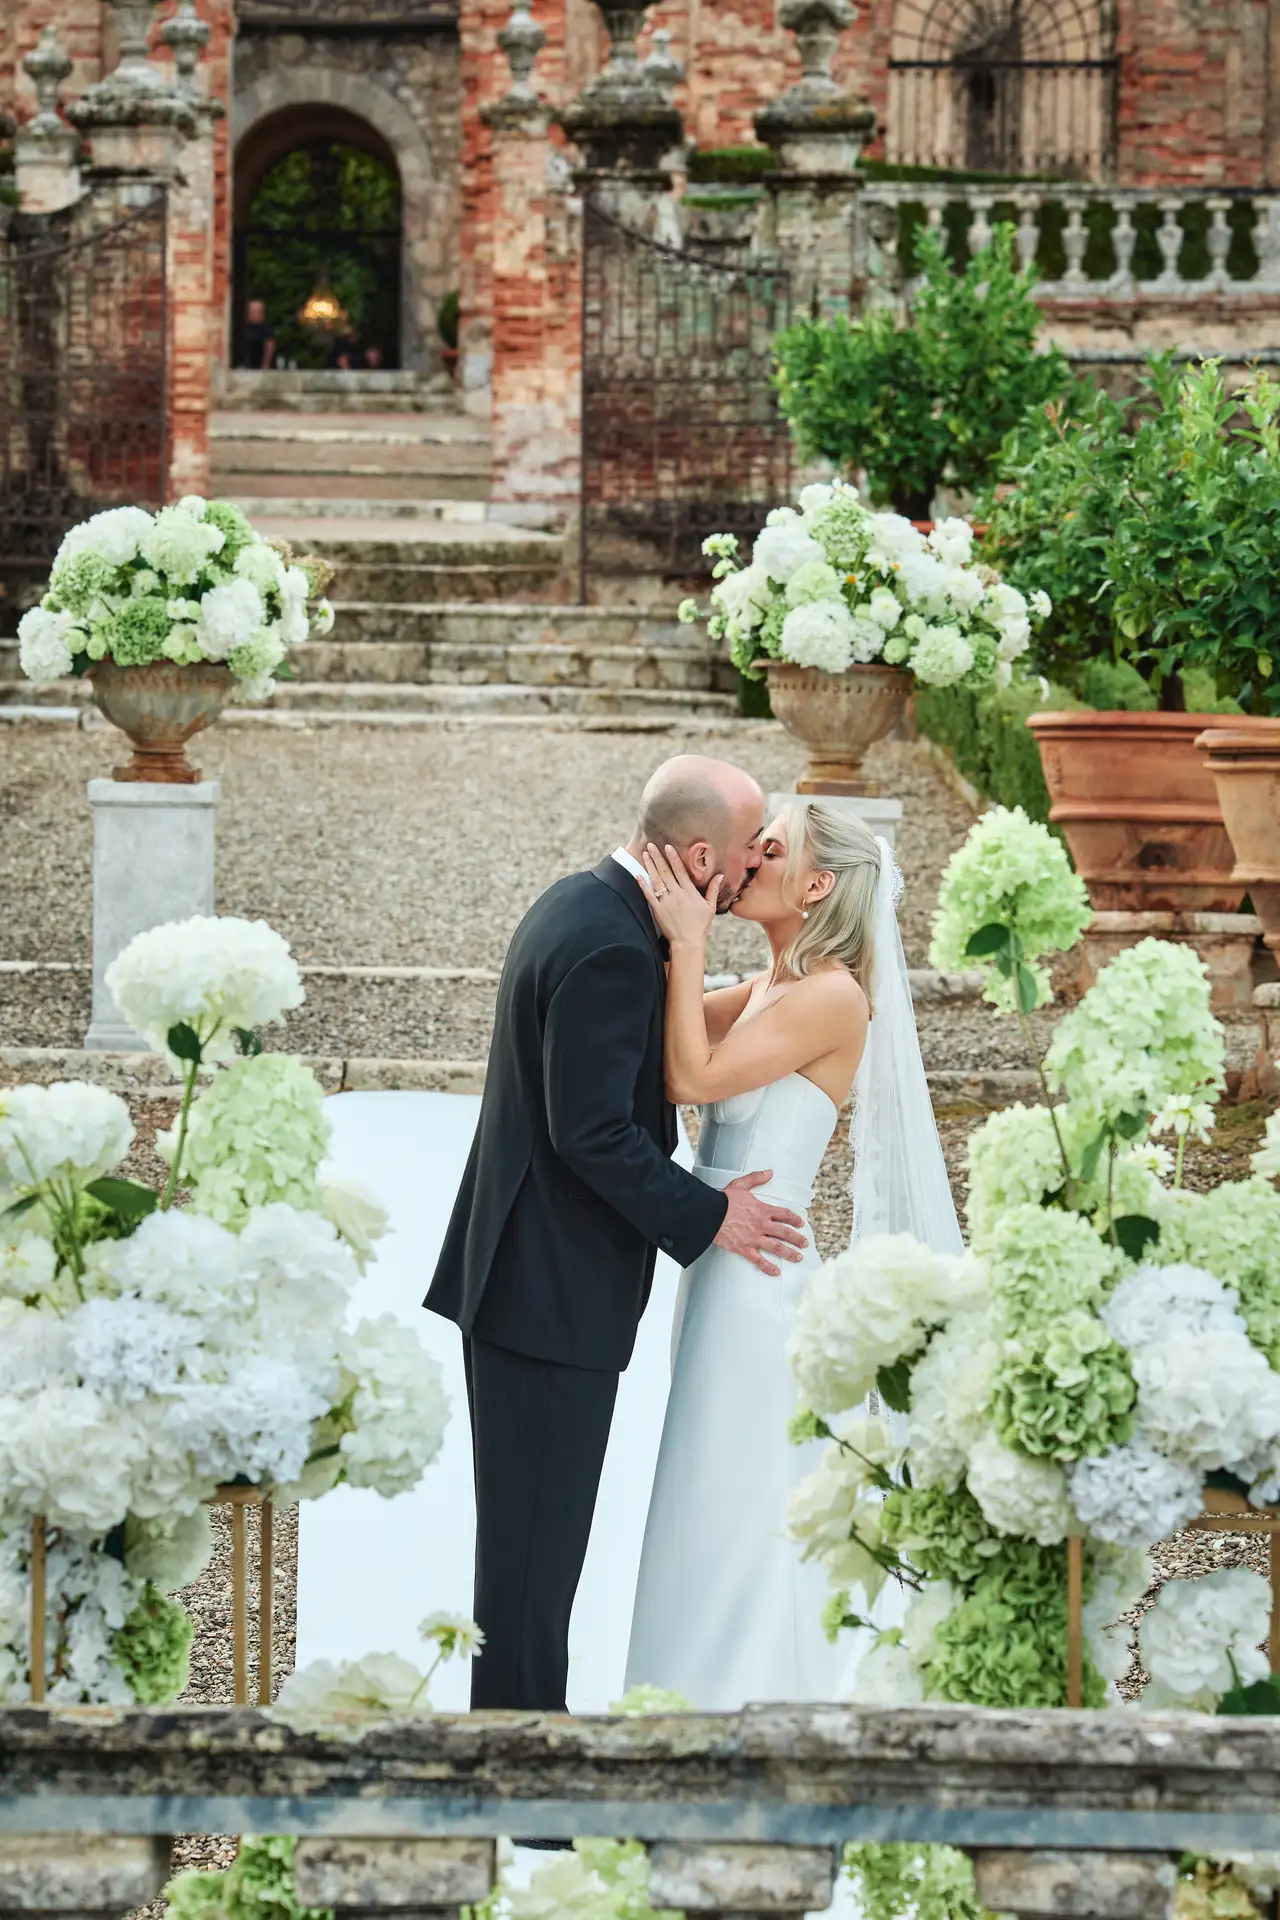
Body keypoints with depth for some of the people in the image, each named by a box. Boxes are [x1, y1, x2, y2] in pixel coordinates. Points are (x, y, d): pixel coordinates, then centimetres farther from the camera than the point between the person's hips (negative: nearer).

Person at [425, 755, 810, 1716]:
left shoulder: (581, 904, 11)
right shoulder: (610, 949, -21)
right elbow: (593, 1133, -23)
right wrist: (707, 1217, -14)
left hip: (523, 1275, 10)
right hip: (553, 1290, -10)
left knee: (531, 1532, 17)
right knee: (536, 1538, -4)